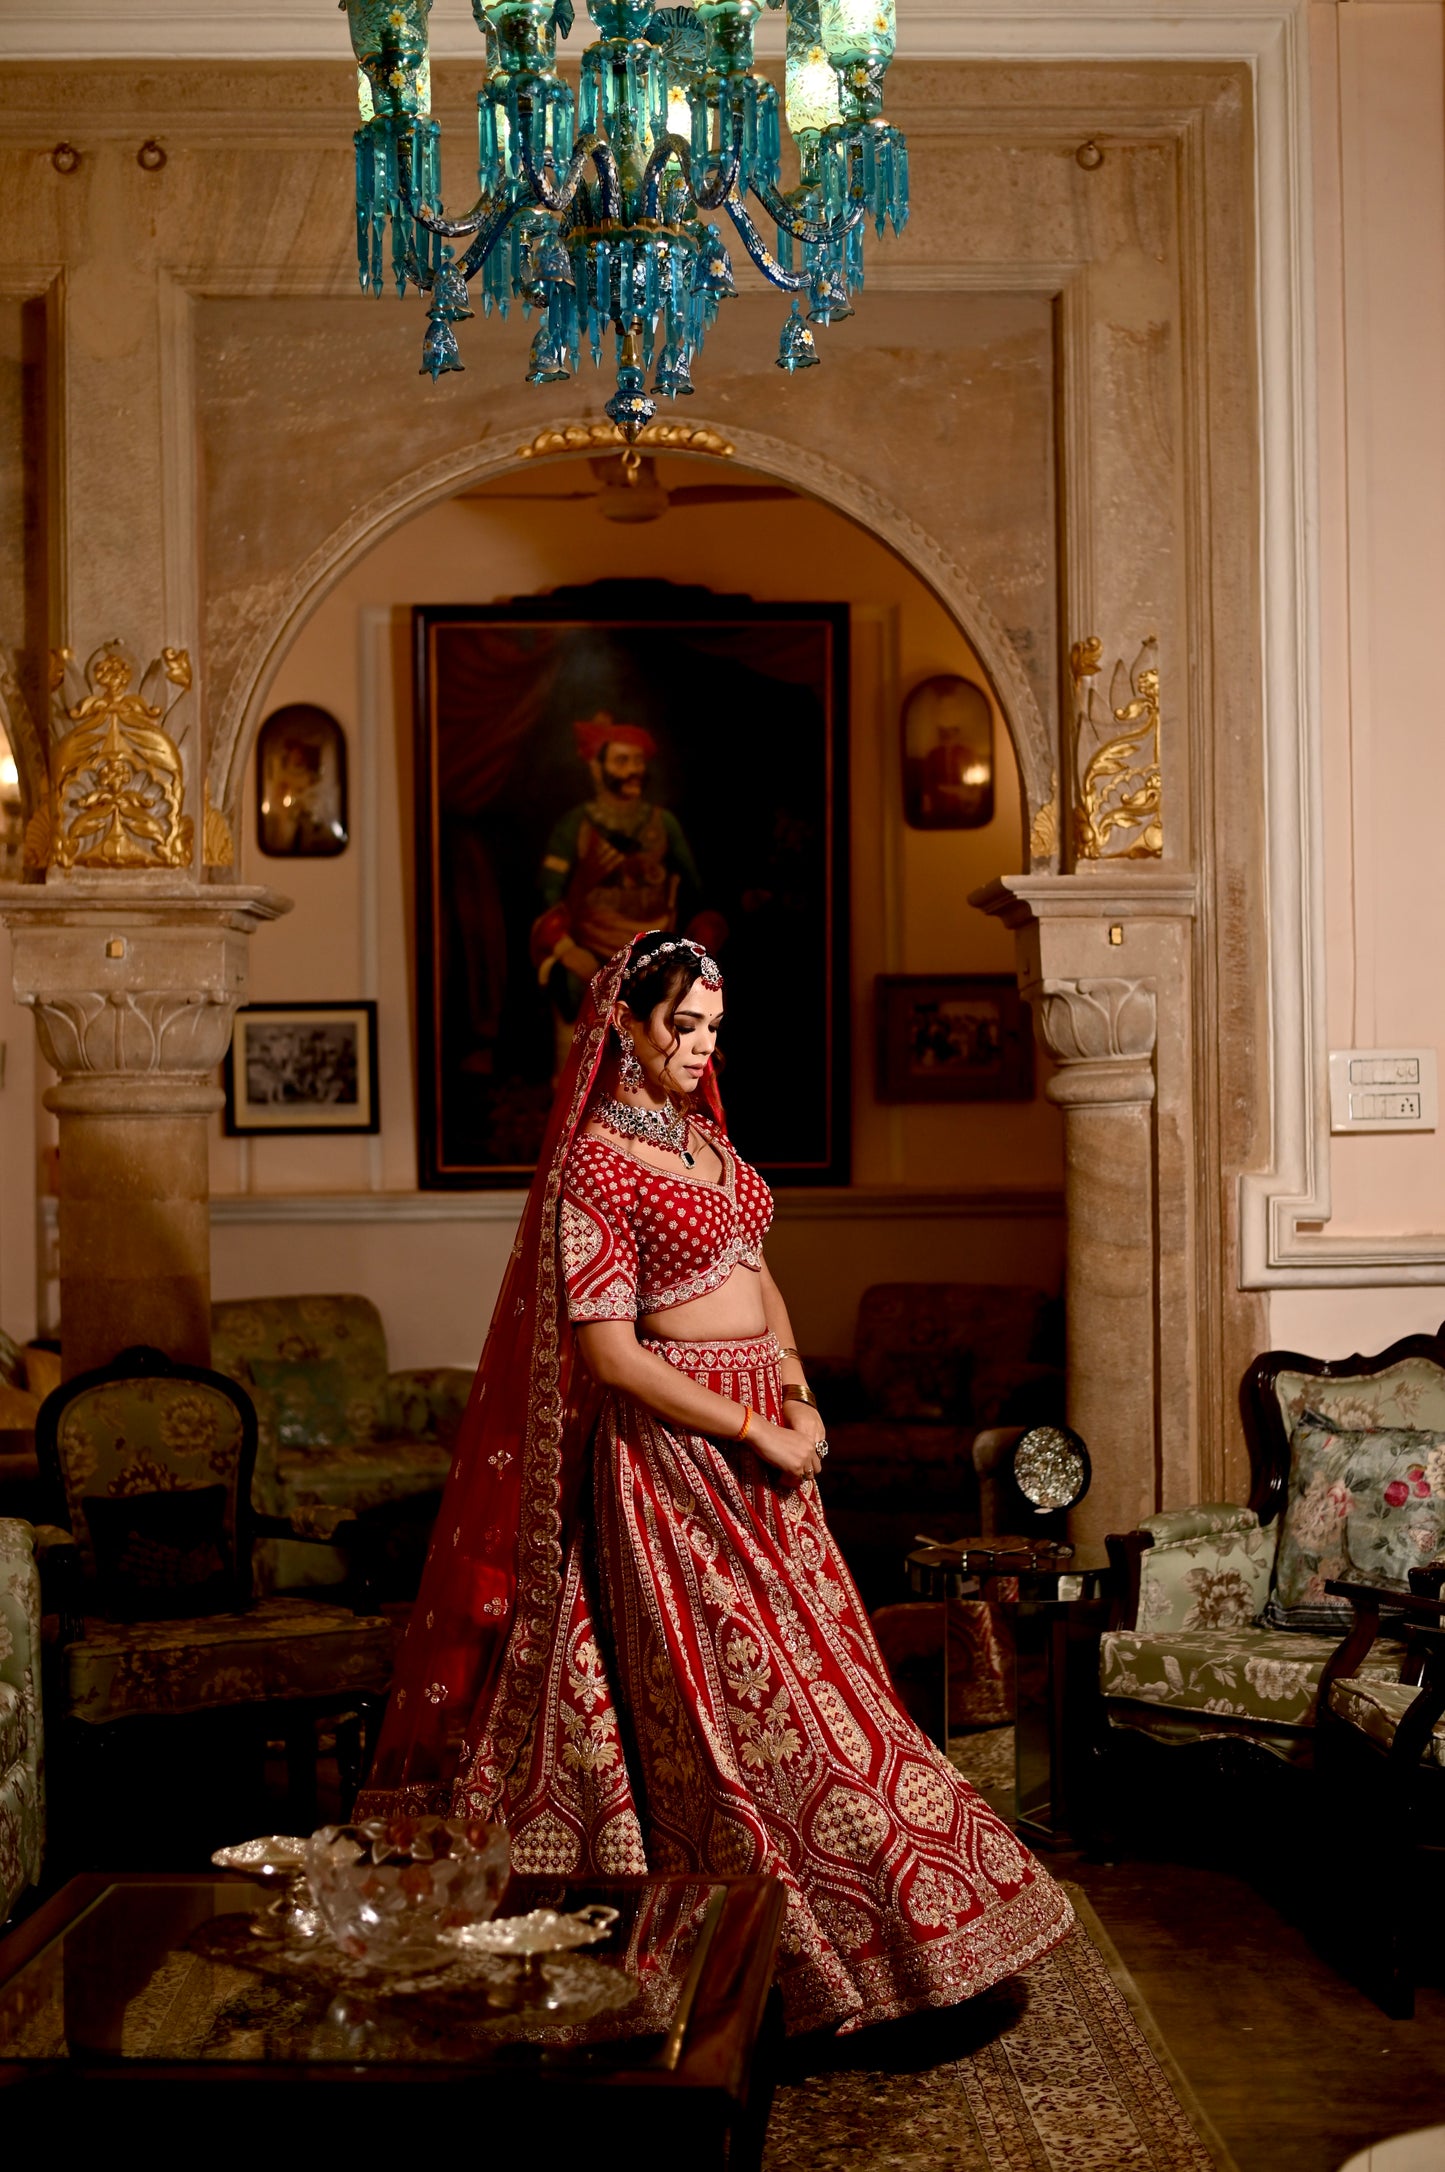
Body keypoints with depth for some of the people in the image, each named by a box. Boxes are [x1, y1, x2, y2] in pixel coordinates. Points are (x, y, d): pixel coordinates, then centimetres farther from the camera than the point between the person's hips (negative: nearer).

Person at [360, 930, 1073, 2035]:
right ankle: (816, 1953, 8)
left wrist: (800, 1397, 0)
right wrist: (756, 1433, -16)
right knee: (740, 1691, -3)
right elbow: (612, 1357, -18)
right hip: (673, 1441, -8)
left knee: (805, 1666, 11)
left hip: (761, 1430, 8)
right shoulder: (593, 1166, -14)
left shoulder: (703, 1134, 12)